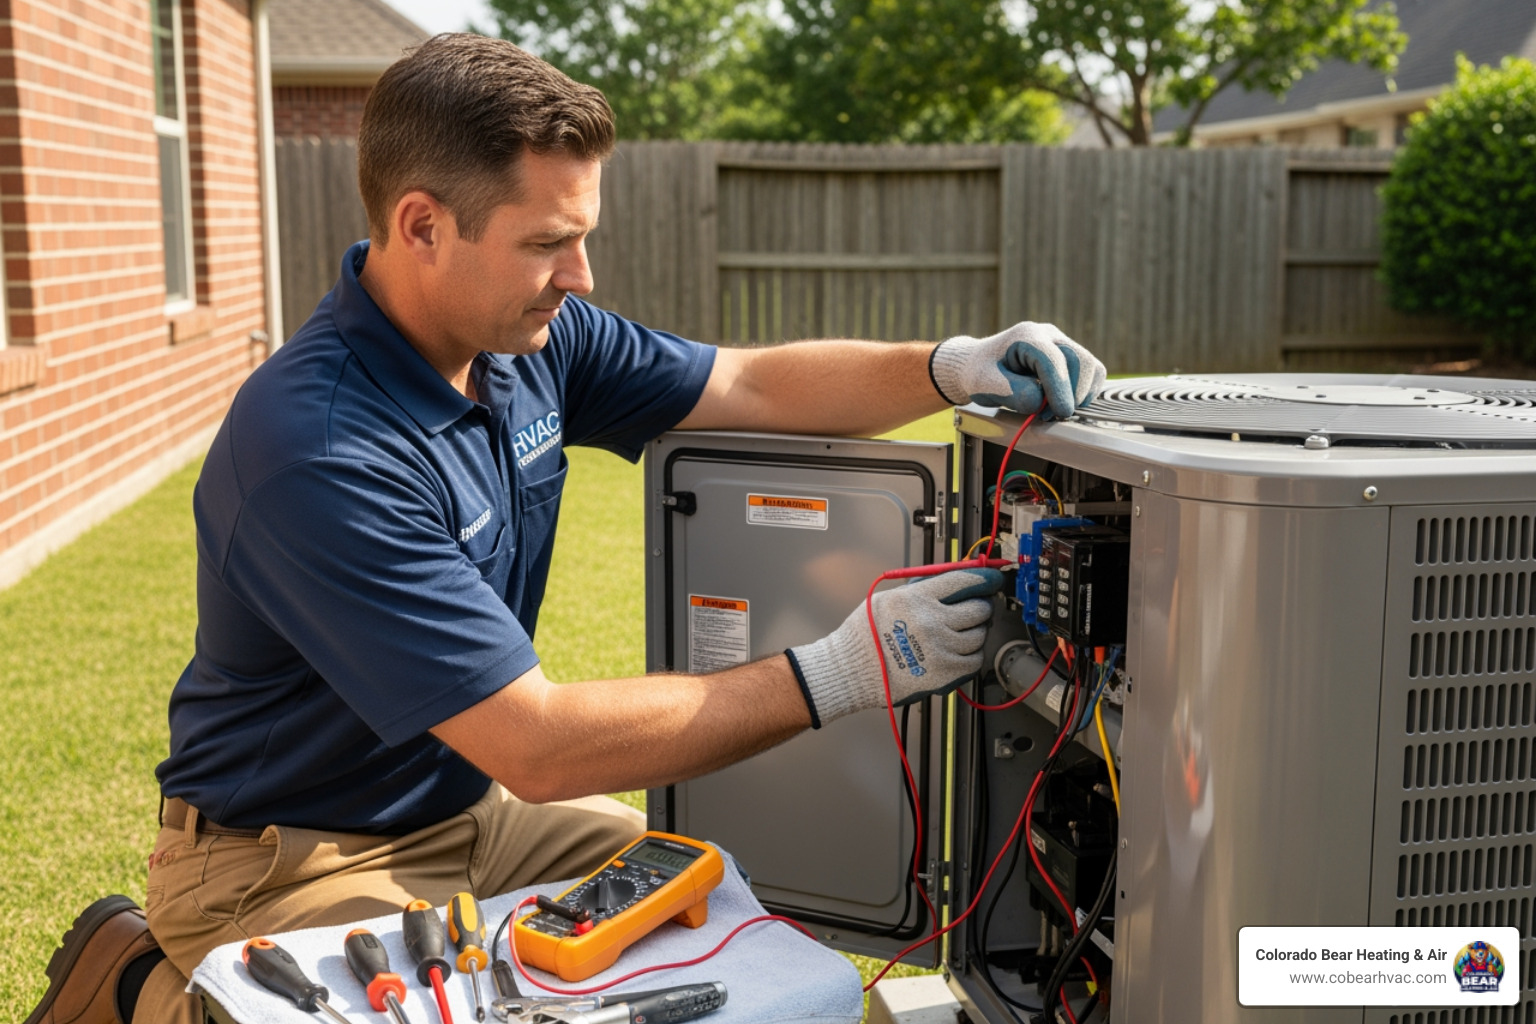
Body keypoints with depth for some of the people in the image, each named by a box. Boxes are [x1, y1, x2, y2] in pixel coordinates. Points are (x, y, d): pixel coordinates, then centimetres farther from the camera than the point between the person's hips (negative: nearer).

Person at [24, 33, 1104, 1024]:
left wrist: (952, 367, -15)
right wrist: (839, 674, -30)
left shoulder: (530, 333, -6)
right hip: (294, 856, -8)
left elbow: (750, 385, 2)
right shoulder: (318, 454, -32)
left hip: (469, 805, 8)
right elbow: (538, 745, -32)